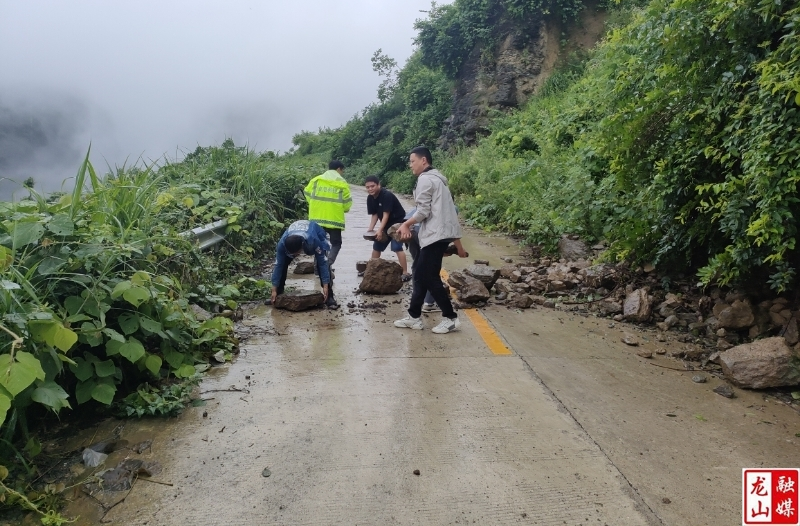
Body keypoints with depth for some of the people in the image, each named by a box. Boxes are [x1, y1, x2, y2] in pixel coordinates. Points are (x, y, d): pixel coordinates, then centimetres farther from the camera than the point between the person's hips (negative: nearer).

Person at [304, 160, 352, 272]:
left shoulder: (316, 180, 5)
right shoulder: (342, 183, -4)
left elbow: (307, 193, 6)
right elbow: (347, 202, -4)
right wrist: (345, 209, 17)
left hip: (317, 218, 3)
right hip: (334, 218, -3)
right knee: (336, 243, 10)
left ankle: (319, 267, 18)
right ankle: (328, 263, -13)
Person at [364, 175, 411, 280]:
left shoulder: (387, 195, -26)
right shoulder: (370, 198, -2)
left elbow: (386, 215, -28)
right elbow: (374, 215, 3)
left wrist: (380, 230, -35)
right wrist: (370, 229, -8)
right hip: (386, 225, 9)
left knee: (397, 247, -21)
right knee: (376, 246, 16)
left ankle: (405, 273, -20)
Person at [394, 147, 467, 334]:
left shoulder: (425, 179, -9)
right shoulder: (437, 178, 22)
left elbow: (423, 211, -16)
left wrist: (406, 224, 0)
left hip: (436, 234, -10)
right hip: (440, 233, 10)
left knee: (430, 278, -5)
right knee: (421, 276, 12)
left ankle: (451, 319, 2)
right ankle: (414, 317, 18)